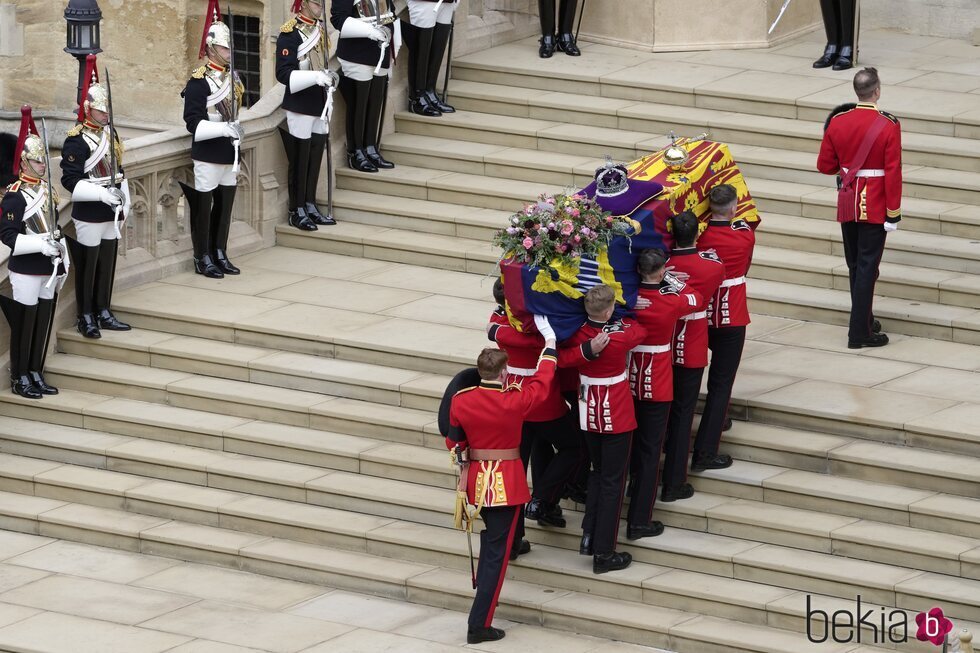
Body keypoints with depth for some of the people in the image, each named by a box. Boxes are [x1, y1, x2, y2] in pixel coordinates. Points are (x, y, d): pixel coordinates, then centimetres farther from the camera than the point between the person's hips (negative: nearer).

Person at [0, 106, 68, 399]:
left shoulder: (48, 191, 12)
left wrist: (62, 263, 17)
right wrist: (40, 244, -25)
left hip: (49, 269, 7)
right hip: (26, 271, -7)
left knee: (44, 323, 11)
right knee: (24, 325, -1)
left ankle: (36, 375, 20)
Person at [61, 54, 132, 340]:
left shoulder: (110, 133, 11)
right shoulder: (77, 141, -14)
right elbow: (70, 180, -18)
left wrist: (125, 198, 14)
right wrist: (101, 194, -23)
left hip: (111, 212, 8)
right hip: (89, 215, -8)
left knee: (107, 263, 13)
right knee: (87, 265, 0)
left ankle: (104, 313, 22)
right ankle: (86, 318, 8)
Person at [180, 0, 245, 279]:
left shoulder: (232, 79, 12)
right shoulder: (199, 82, -12)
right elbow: (194, 122, -17)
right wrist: (226, 129, -25)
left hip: (229, 156, 7)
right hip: (208, 156, -7)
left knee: (225, 206, 11)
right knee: (204, 207, 1)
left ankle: (220, 254, 20)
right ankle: (203, 258, 8)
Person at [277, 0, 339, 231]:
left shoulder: (320, 29, 12)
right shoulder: (290, 33, -14)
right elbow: (283, 73, -19)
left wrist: (329, 75, 1)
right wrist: (316, 76, -28)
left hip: (319, 107, 8)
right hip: (299, 109, -7)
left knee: (315, 160, 11)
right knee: (300, 162, -1)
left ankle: (311, 207, 20)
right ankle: (297, 212, 7)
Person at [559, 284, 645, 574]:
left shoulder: (577, 333, -12)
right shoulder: (620, 338, -24)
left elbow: (562, 359, -10)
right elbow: (639, 330, -6)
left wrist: (587, 351, -19)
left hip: (589, 416, 5)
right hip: (617, 417, -5)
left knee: (597, 473, 24)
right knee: (612, 482, 3)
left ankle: (589, 537, 23)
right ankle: (604, 554, 6)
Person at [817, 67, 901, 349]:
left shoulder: (837, 122, -3)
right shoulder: (889, 126, -15)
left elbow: (825, 165, 4)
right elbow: (893, 173, -16)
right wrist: (894, 212, -10)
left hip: (847, 204, 5)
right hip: (875, 207, -5)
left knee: (855, 266, 16)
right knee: (867, 267, -1)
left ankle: (864, 321, 29)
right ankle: (860, 332, -1)